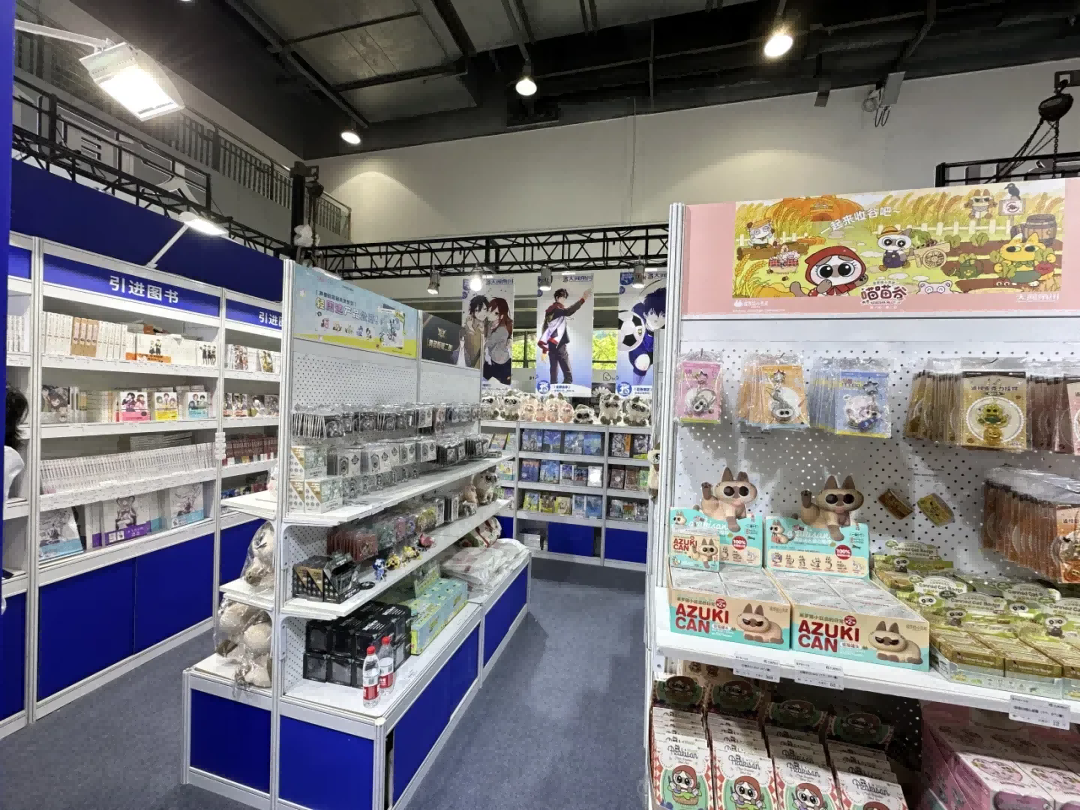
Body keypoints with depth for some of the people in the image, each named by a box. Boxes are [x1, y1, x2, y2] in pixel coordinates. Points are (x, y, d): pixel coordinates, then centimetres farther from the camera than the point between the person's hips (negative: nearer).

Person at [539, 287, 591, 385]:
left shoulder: (549, 311, 19)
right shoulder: (557, 308, -6)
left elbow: (544, 328, 18)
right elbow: (568, 312, -29)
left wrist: (544, 349, 20)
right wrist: (582, 300, -36)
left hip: (551, 345, 9)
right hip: (559, 345, -9)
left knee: (554, 373, 11)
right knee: (568, 375, -12)